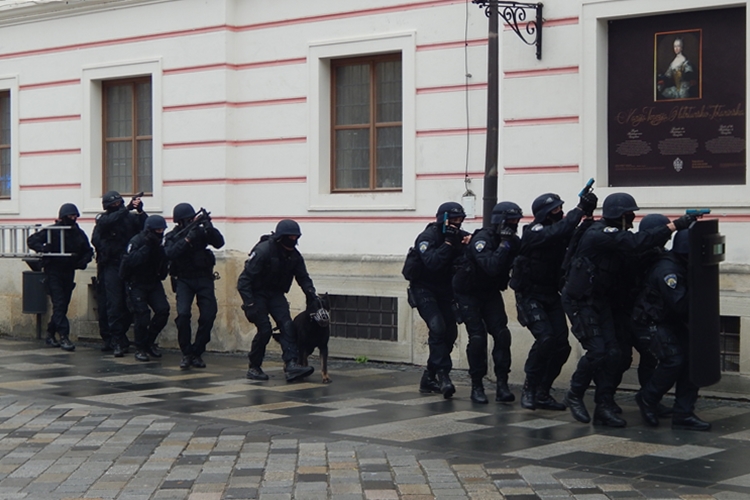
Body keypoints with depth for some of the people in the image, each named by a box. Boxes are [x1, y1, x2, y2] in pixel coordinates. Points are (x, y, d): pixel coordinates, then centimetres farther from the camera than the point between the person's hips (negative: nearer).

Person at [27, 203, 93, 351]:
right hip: (53, 271, -5)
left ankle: (50, 334, 23)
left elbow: (88, 251, 12)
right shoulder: (52, 231, -7)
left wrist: (82, 261, -9)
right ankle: (64, 336, -16)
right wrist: (43, 248, -25)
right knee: (59, 303, -12)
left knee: (63, 304, 9)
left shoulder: (79, 233, 7)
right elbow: (32, 240, -6)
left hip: (69, 272, 5)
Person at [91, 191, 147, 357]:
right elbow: (109, 221, -20)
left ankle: (116, 338, 18)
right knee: (114, 304, -9)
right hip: (111, 266, -3)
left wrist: (140, 211, -17)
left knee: (127, 305, 4)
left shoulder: (131, 218, 7)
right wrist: (127, 209, -26)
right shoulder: (103, 219, 2)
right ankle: (117, 342, -10)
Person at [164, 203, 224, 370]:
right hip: (184, 280, -1)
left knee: (208, 315, -9)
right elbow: (171, 254, -20)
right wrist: (187, 239, -28)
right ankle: (186, 354, -5)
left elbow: (219, 243, -11)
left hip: (204, 278, 1)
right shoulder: (172, 237, -1)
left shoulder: (201, 230, 2)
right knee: (183, 314, -20)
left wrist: (210, 229, -27)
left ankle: (197, 353, 7)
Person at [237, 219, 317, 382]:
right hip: (257, 294, -6)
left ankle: (291, 365, -24)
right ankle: (253, 368, 3)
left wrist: (311, 293, -12)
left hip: (276, 294, 6)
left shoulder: (294, 255, -3)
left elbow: (303, 277, 9)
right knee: (264, 329, -15)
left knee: (287, 325, -15)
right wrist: (249, 305, -29)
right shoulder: (263, 251, -23)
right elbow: (244, 279, -23)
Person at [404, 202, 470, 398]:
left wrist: (471, 240, -23)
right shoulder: (427, 237, -19)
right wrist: (448, 243, -36)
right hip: (423, 288, -7)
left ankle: (429, 378, 15)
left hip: (445, 291, 7)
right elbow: (432, 262, -33)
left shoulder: (458, 235, 1)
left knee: (450, 332, 3)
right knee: (437, 327, -24)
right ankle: (443, 375, -25)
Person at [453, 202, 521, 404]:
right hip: (469, 294, -5)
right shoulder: (481, 239, -25)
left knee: (502, 334, -9)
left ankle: (502, 385, -7)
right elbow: (491, 267, -39)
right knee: (477, 337, -10)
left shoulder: (513, 241, -4)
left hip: (491, 293, 5)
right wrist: (505, 244, -37)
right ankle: (477, 386, 2)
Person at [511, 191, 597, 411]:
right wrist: (580, 209, -37)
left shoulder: (559, 230, 4)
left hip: (551, 295, 7)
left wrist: (588, 216, -21)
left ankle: (542, 393, 10)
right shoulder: (534, 232, -17)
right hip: (530, 295, -7)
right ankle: (529, 389, -6)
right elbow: (557, 232, -36)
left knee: (561, 344, -3)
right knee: (545, 337, -22)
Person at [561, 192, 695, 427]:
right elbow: (635, 242, -32)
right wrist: (673, 225, -31)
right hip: (580, 302, -9)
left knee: (612, 353, -1)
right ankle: (574, 396, 7)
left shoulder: (613, 235, 9)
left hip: (601, 301, 9)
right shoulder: (599, 235, -22)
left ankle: (605, 408, 2)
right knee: (597, 351, -14)